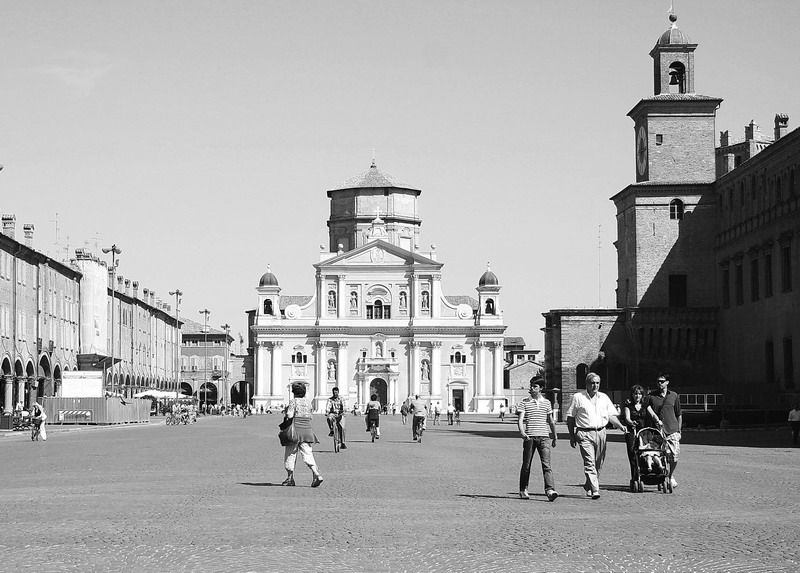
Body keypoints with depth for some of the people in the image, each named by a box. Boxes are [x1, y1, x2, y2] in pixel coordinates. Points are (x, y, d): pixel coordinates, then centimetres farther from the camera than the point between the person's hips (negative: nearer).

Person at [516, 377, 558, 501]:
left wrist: (554, 437, 25)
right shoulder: (525, 403, 4)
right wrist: (522, 432, -24)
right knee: (526, 465, 6)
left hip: (544, 436, 1)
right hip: (529, 437, -1)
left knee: (546, 464, -10)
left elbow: (551, 421, 21)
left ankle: (550, 491, -20)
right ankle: (523, 490, 19)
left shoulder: (546, 403, 12)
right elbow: (520, 419, -6)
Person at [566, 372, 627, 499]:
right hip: (585, 433, -4)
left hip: (601, 433, 5)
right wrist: (572, 436, 0)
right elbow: (570, 418, 4)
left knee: (598, 463, 9)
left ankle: (588, 486, 30)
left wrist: (620, 426, -5)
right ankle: (595, 490, -18)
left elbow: (612, 415, 14)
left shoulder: (604, 398, 13)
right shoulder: (578, 397, 1)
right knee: (589, 463, -13)